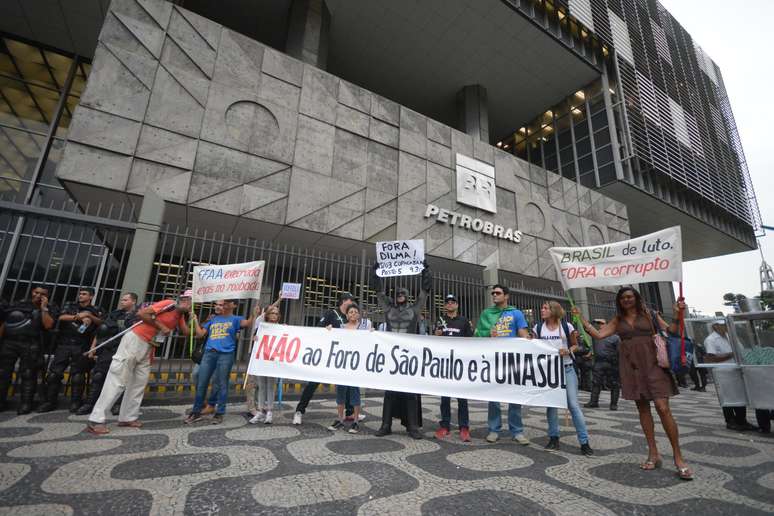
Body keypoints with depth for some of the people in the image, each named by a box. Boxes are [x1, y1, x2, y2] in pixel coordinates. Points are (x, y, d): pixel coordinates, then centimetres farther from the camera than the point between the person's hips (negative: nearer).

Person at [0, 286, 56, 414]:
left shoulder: (46, 310, 10)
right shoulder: (18, 305, 17)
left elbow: (48, 325, -8)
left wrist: (43, 307, -5)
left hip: (30, 345, -3)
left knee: (28, 375, -3)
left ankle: (25, 404, 0)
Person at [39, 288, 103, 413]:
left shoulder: (95, 310, 11)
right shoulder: (70, 306, 15)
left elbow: (100, 322, -4)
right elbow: (61, 317, -2)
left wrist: (90, 316, -18)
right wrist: (78, 316, -12)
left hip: (81, 347, -2)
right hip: (64, 344, 2)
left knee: (77, 375, -1)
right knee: (54, 373, 1)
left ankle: (75, 402, 7)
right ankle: (50, 402, 12)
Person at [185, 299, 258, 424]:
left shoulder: (235, 319, 7)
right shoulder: (213, 319, 20)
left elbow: (248, 324, -12)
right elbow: (200, 334, 18)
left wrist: (254, 315, -30)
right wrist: (195, 320, 12)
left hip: (226, 355, -4)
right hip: (209, 353, 4)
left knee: (222, 385, 2)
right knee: (201, 384, 7)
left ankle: (219, 413, 12)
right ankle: (196, 412, 21)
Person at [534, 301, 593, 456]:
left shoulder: (566, 326, -2)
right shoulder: (538, 327, 3)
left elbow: (575, 345, 6)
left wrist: (568, 351, -13)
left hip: (566, 369, -2)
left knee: (574, 404, -3)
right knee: (551, 404, 8)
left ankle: (584, 442, 6)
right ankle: (554, 438, 20)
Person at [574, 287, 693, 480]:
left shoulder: (649, 314, 7)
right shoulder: (617, 320, 11)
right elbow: (598, 334, 2)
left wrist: (679, 315, -13)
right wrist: (581, 318, -2)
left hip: (651, 363, -2)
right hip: (630, 366, 3)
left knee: (663, 408, -11)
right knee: (642, 407, 7)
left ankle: (678, 457, 1)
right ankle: (653, 453, 15)